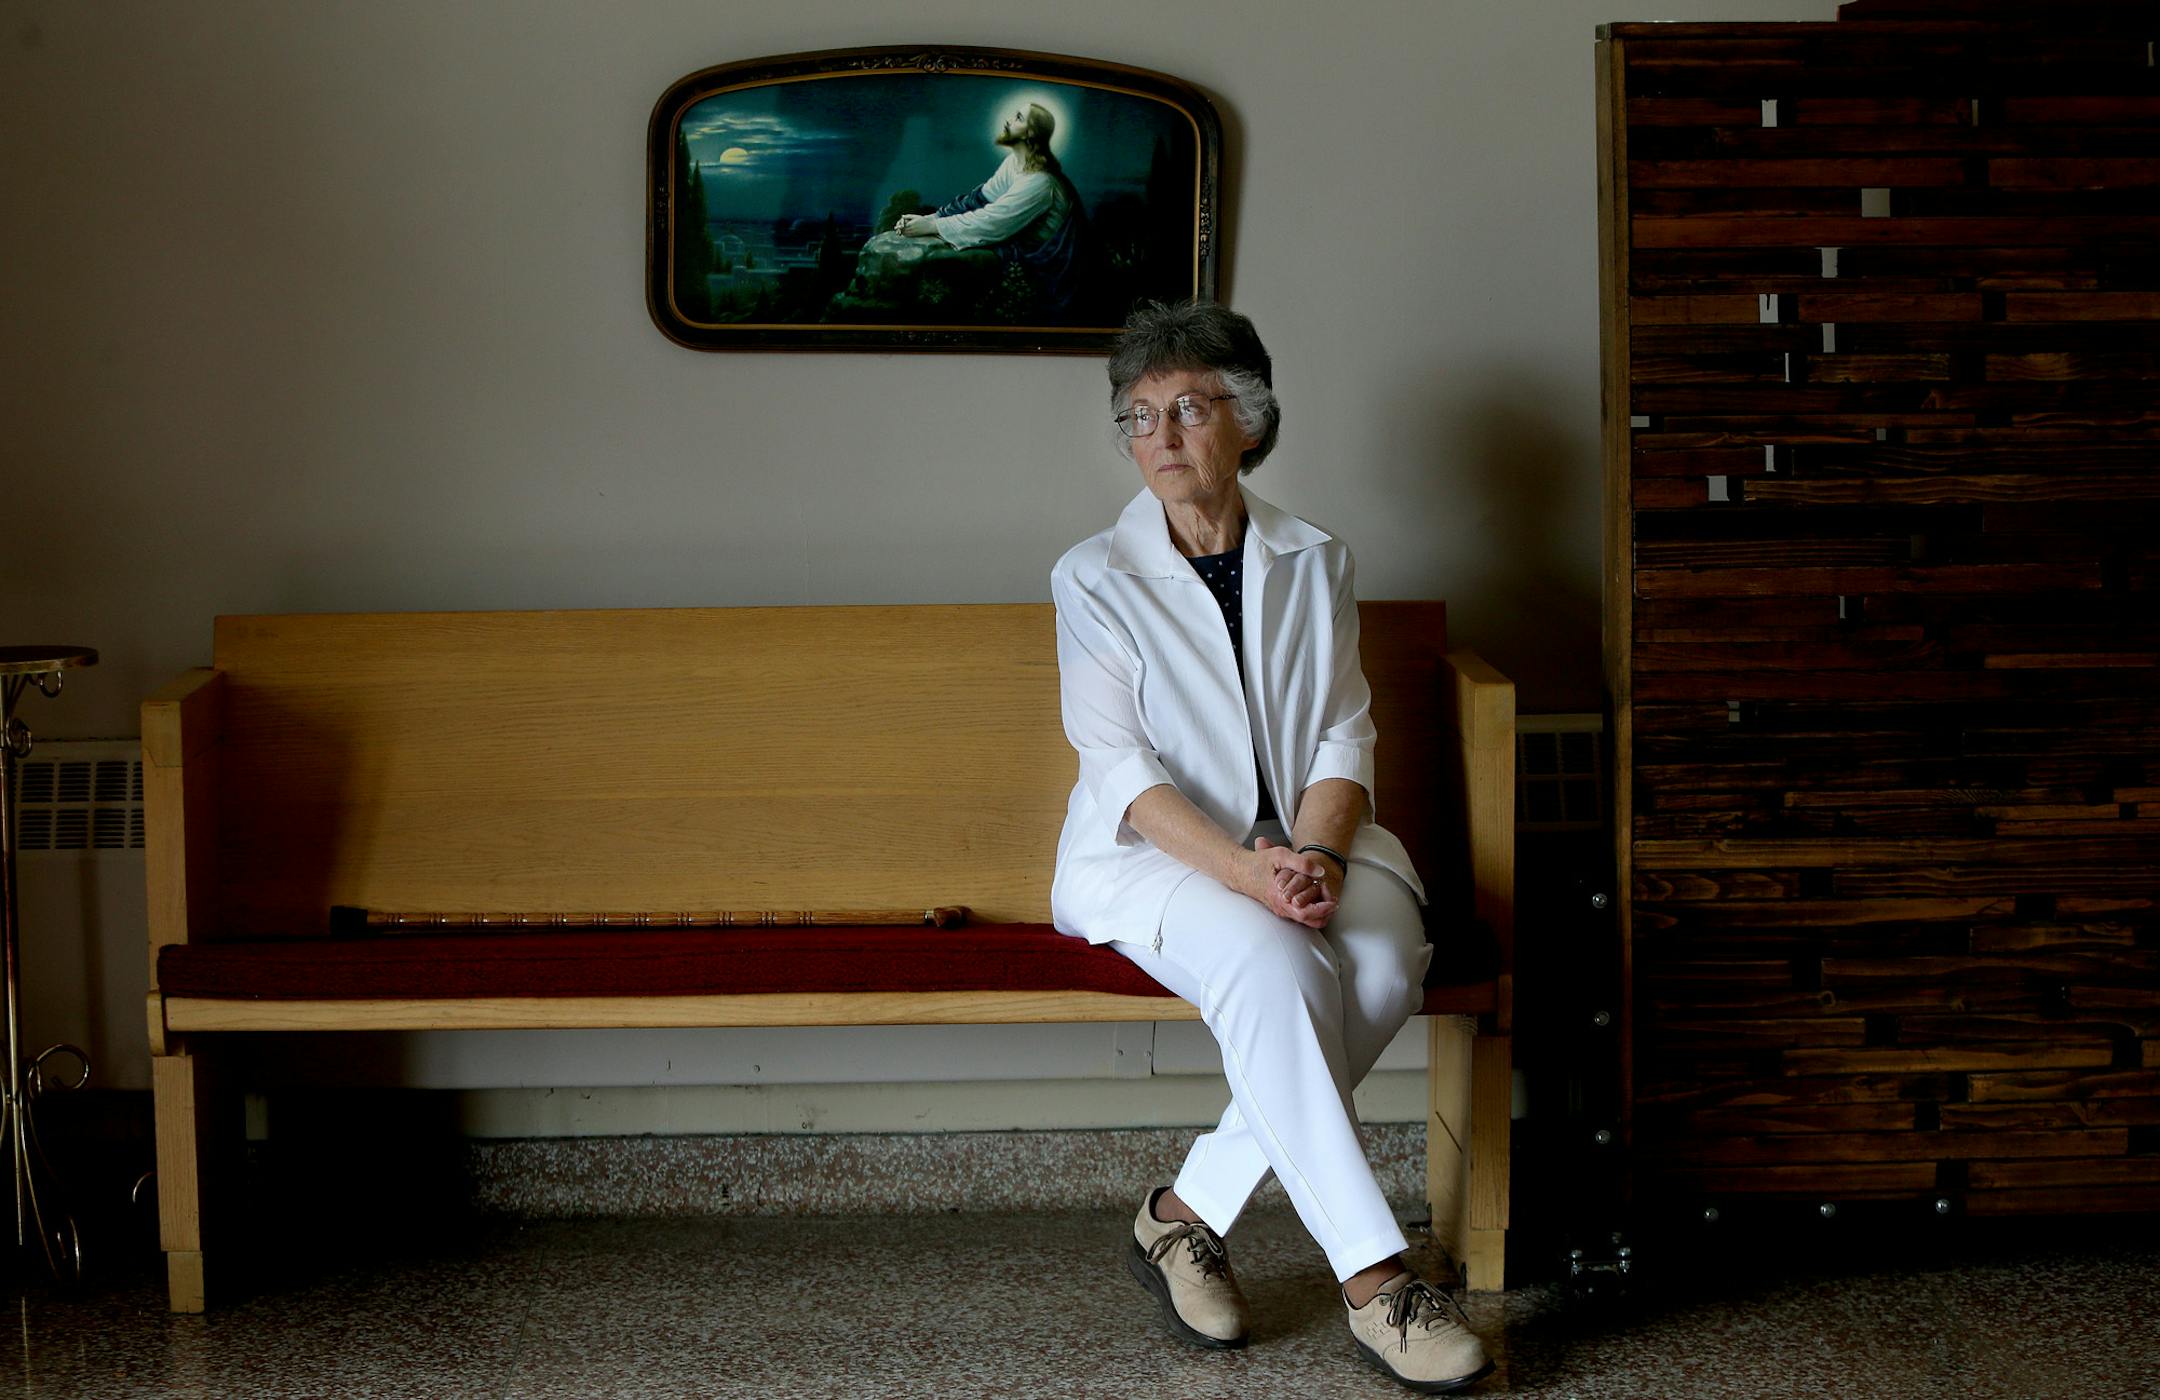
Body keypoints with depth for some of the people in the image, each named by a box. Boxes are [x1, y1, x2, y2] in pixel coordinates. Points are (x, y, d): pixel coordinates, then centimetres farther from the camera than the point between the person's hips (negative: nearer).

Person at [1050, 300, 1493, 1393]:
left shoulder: (1313, 564, 10)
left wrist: (1318, 854, -16)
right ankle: (1374, 1279, -33)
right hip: (1156, 855, -3)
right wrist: (1246, 871, -22)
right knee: (1273, 965, -34)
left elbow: (1343, 736, 5)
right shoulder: (1094, 579, 0)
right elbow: (1124, 768, -8)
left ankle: (1187, 1215, -17)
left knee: (1387, 963, -29)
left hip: (1305, 843, 3)